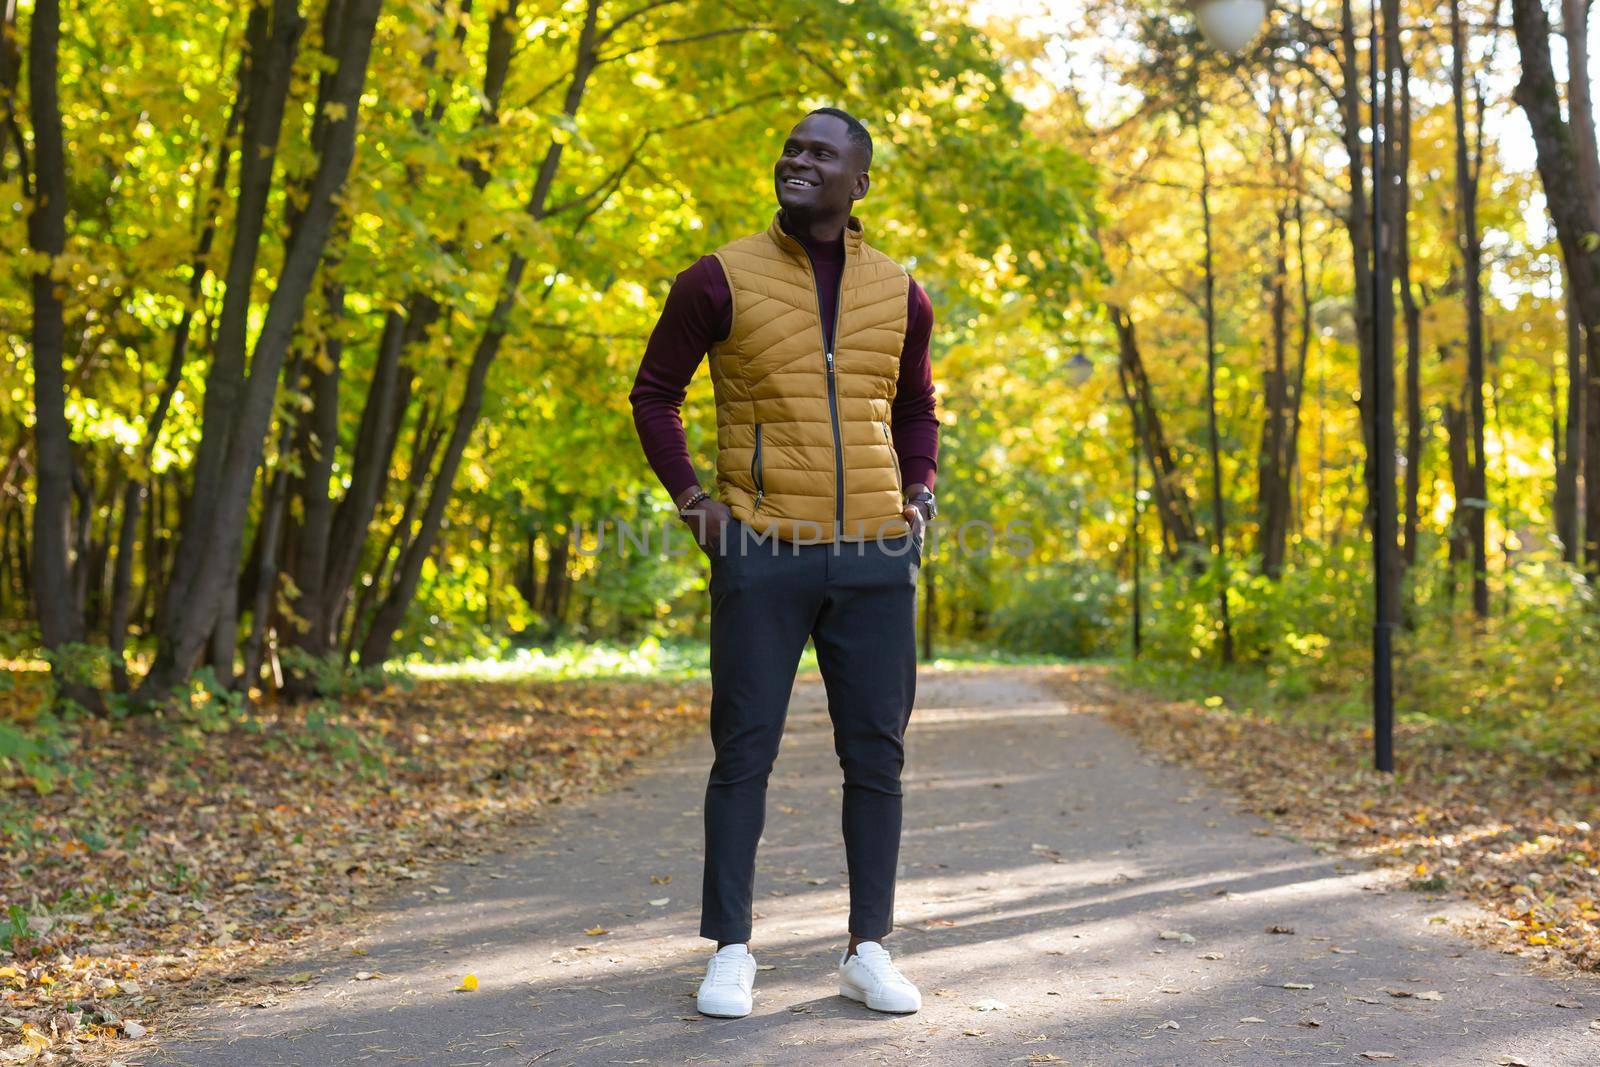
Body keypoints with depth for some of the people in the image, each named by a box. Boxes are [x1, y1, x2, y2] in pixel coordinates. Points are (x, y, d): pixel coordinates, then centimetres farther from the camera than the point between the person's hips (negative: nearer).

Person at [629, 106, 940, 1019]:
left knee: (877, 753, 4)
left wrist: (920, 500, 9)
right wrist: (693, 500, -2)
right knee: (745, 749, -1)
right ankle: (731, 952, 9)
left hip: (875, 557, 3)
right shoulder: (722, 279, -1)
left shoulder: (900, 294, 9)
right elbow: (655, 394, 8)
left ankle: (870, 951, 15)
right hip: (762, 556, -3)